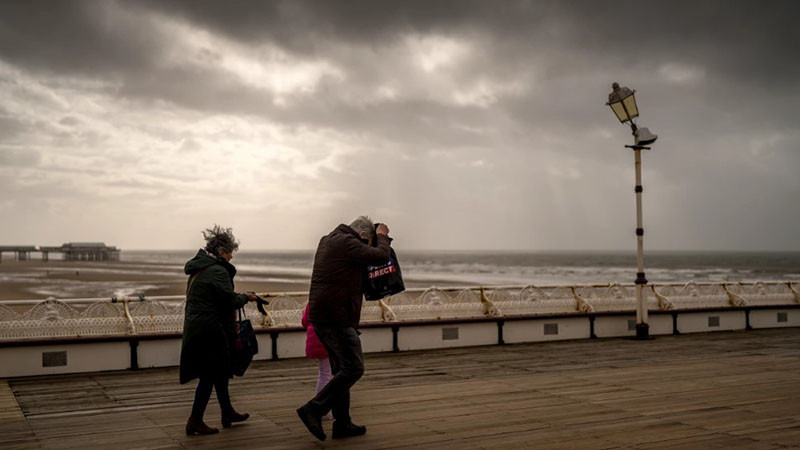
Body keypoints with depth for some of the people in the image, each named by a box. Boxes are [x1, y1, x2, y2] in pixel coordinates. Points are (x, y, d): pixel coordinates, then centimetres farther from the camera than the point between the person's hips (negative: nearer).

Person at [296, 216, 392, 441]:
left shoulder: (327, 241, 17)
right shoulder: (347, 243, -13)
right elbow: (381, 255, -11)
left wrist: (379, 237, 25)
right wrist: (382, 237, 8)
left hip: (320, 315, 10)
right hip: (336, 317, -10)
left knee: (341, 368, 15)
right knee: (353, 368, -7)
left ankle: (342, 423, 18)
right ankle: (314, 409, -10)